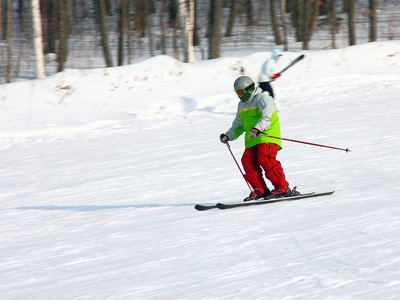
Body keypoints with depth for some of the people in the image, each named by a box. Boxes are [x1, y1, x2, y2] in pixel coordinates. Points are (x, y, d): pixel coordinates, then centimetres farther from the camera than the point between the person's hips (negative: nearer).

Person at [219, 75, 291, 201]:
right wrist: (228, 136, 18)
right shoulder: (242, 105, 25)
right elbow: (238, 125, 33)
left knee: (265, 159, -24)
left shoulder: (262, 99, -2)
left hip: (267, 136, -8)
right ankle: (260, 190, -8)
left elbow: (266, 117, -19)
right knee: (248, 161, -11)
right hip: (251, 140, 8)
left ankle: (282, 187, -19)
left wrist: (258, 128, -36)